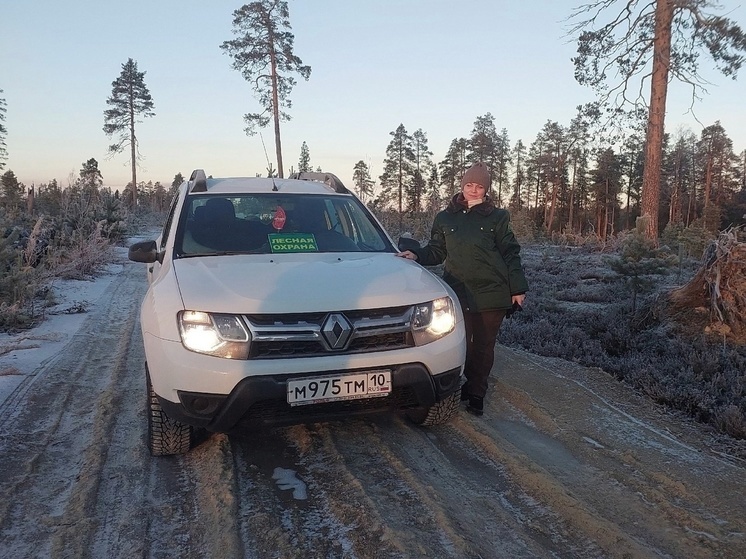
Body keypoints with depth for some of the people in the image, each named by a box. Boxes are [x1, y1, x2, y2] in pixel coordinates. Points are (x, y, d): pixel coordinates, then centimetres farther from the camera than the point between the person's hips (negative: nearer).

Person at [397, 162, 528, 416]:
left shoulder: (497, 217, 3)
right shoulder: (445, 218, 8)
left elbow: (510, 254, 4)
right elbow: (436, 251, 13)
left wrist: (518, 288, 0)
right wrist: (416, 255, -7)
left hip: (492, 293, -1)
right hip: (459, 292, 1)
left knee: (484, 346, 5)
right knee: (460, 344, 3)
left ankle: (476, 393, 20)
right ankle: (462, 386, 23)